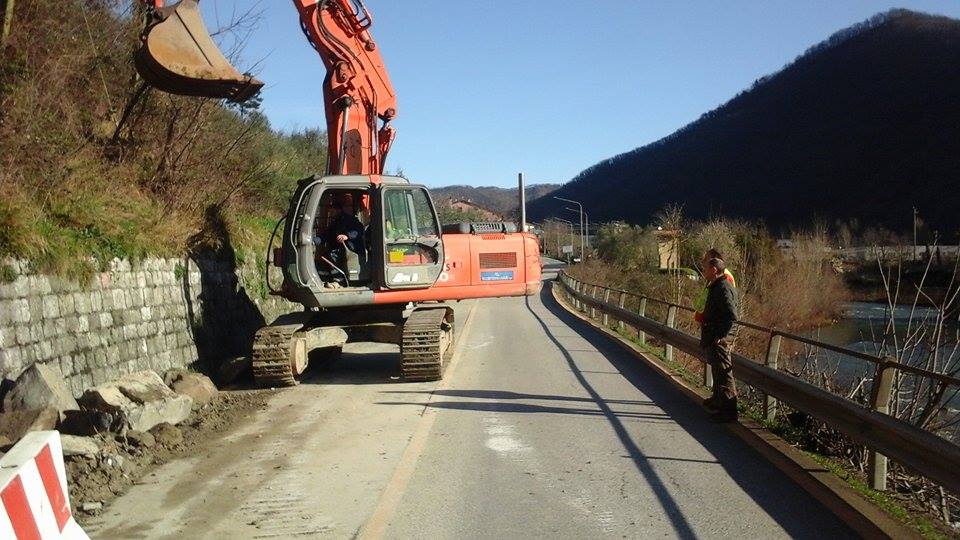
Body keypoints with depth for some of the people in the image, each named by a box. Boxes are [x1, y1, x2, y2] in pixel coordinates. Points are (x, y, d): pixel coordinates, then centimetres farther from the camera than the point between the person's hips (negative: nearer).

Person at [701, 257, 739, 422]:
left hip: (720, 340, -11)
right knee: (717, 371, 24)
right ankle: (717, 400, 41)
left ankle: (728, 411, -5)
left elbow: (732, 316, -26)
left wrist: (720, 336, -25)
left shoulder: (724, 288, -19)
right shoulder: (715, 287, 14)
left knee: (724, 373, -8)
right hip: (713, 338, 11)